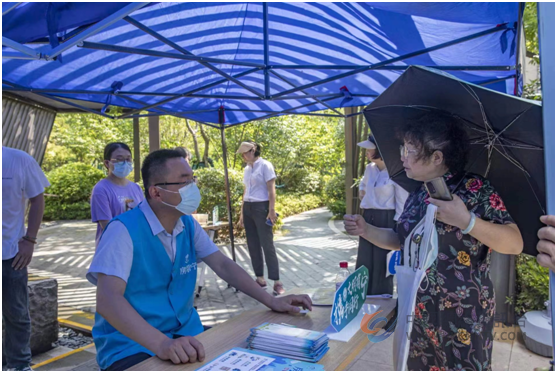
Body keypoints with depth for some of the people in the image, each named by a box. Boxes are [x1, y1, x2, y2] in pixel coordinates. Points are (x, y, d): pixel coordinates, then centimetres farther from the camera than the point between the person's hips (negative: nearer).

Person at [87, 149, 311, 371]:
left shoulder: (188, 225, 2)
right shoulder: (124, 230, -18)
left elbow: (223, 266, 4)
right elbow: (108, 300, -28)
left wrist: (271, 301, -4)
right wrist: (161, 344, -40)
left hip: (185, 334, 6)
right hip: (131, 347, -6)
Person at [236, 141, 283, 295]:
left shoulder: (265, 165, -6)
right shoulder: (246, 169, 13)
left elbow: (271, 190, -10)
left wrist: (272, 210, -17)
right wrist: (242, 213, 16)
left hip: (261, 207, -7)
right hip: (248, 208, 7)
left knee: (267, 245, -8)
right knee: (253, 245, 8)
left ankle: (277, 282, -3)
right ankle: (260, 279, 17)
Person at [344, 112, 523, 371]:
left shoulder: (474, 189, -14)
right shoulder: (417, 196, 6)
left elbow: (515, 245, -17)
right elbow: (401, 240, 16)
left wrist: (466, 221, -31)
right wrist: (366, 230, 1)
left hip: (464, 318, -6)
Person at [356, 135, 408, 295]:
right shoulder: (369, 169, 7)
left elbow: (402, 205, -12)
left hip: (386, 220, -7)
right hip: (368, 219, 7)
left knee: (382, 264, 3)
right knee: (364, 263, 12)